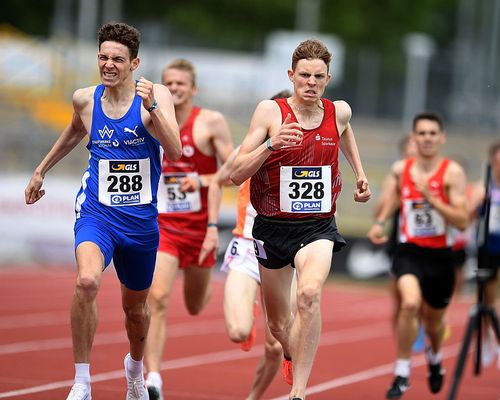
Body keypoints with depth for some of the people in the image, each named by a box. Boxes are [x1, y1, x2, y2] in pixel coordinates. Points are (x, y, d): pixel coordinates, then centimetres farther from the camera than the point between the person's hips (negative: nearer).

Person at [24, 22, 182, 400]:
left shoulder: (155, 96, -10)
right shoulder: (85, 99, -1)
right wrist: (41, 170, 30)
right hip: (97, 213, 0)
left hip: (141, 219, 0)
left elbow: (175, 151, -22)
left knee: (135, 305, 19)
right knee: (87, 281, -31)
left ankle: (135, 366, 52)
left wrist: (151, 108, -34)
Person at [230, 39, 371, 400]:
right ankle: (293, 359, 50)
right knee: (278, 324, 14)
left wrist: (360, 173, 25)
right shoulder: (270, 111, -9)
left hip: (318, 226, 0)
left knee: (310, 293, -31)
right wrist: (271, 144, -26)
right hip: (273, 226, 0)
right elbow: (236, 175, -14)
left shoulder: (339, 112, 0)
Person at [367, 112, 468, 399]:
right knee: (411, 303, -28)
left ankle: (435, 358, 53)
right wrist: (380, 221, 13)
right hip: (409, 252, 0)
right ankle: (403, 372, -14)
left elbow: (462, 222, -18)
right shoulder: (401, 169, 0)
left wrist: (431, 198, -26)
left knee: (433, 319, 17)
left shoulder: (452, 172, -11)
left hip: (440, 256, 0)